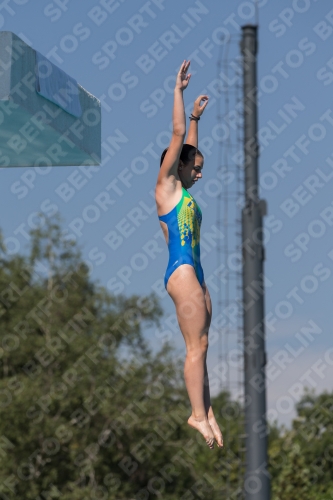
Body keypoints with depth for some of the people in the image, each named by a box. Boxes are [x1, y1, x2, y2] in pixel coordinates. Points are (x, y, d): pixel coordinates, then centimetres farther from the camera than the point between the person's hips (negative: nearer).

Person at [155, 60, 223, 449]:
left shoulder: (182, 191, 19)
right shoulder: (166, 185, -2)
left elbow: (188, 145, 34)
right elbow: (177, 136, -4)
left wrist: (196, 116, 37)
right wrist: (178, 91, -3)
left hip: (193, 272, 9)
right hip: (181, 270, -9)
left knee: (200, 346, 5)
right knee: (197, 345, -11)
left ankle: (205, 411, 4)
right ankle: (198, 415, -12)